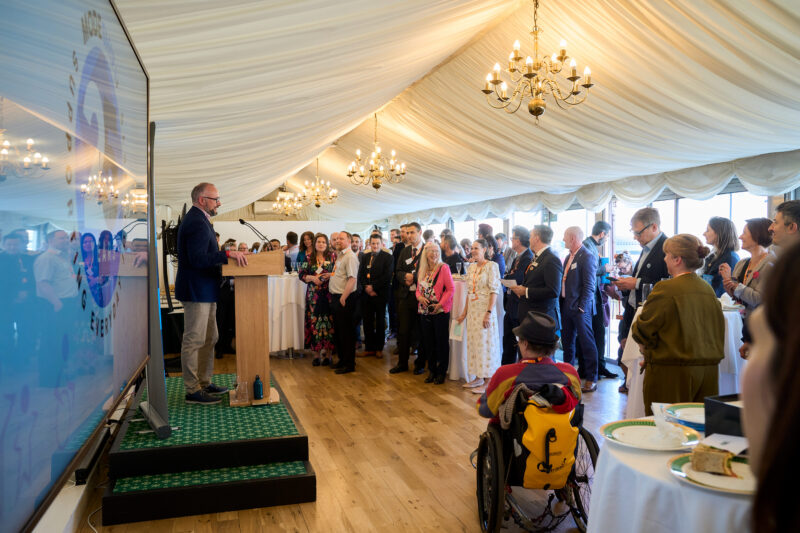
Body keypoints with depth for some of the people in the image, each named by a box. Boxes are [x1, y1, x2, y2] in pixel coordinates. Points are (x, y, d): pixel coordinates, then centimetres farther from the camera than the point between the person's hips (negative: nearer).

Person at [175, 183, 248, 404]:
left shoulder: (199, 220, 17)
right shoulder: (196, 222, -17)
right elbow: (198, 259, -27)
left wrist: (233, 255, 12)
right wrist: (228, 255, -30)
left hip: (204, 291, 11)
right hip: (197, 292, -11)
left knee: (208, 339, 17)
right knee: (194, 340, -3)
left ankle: (204, 383, 27)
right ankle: (193, 390, 5)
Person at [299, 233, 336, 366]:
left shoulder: (332, 256, 6)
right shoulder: (309, 258, 8)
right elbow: (301, 274, 6)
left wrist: (331, 275, -12)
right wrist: (312, 278, -9)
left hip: (328, 294, -1)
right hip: (313, 294, 1)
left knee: (329, 321, -3)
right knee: (314, 322, -1)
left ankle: (327, 353, 5)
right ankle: (316, 353, 7)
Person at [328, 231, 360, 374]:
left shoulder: (350, 257, -14)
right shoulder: (339, 255, 15)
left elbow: (352, 279, -22)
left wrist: (343, 298, -23)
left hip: (345, 299, -9)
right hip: (336, 297, 9)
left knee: (346, 331, -2)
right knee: (338, 330, 16)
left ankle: (349, 364, 8)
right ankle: (342, 359, 29)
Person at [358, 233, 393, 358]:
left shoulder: (387, 257, -4)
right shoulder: (365, 257, 12)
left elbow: (387, 276, -12)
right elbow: (360, 275, 8)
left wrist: (373, 287, -13)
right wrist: (366, 287, -8)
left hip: (380, 294, -4)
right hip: (366, 294, 4)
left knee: (380, 322, 7)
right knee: (367, 321, 5)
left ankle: (379, 348, 17)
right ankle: (369, 347, 14)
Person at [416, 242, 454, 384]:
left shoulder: (443, 268, -7)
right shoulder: (422, 270, 9)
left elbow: (451, 289, -9)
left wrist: (440, 304, -16)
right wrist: (420, 297, -6)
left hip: (440, 311, -5)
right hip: (425, 311, 5)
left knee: (442, 342, 2)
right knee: (428, 342, 11)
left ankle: (441, 372, 12)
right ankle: (432, 370, 23)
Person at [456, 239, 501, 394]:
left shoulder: (491, 266, -8)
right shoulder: (471, 267, 12)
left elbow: (494, 291, -13)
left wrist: (489, 313, -19)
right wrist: (464, 312, 15)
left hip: (485, 310, -7)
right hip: (472, 310, 7)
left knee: (485, 343, -3)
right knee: (473, 342, 10)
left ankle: (487, 382, 5)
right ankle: (478, 378, 21)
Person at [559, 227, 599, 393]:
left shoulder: (587, 257, -13)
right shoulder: (569, 257, 14)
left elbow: (589, 286, -16)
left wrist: (582, 307, -18)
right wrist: (561, 303, 12)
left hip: (579, 307, -9)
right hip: (566, 305, 9)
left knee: (586, 342, -2)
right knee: (567, 341, 17)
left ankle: (591, 379, 5)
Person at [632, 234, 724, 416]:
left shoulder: (665, 289, -16)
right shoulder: (708, 290, 5)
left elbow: (642, 329, -11)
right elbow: (718, 329, 14)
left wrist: (646, 347, 9)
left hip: (673, 373, -7)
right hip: (708, 370, 7)